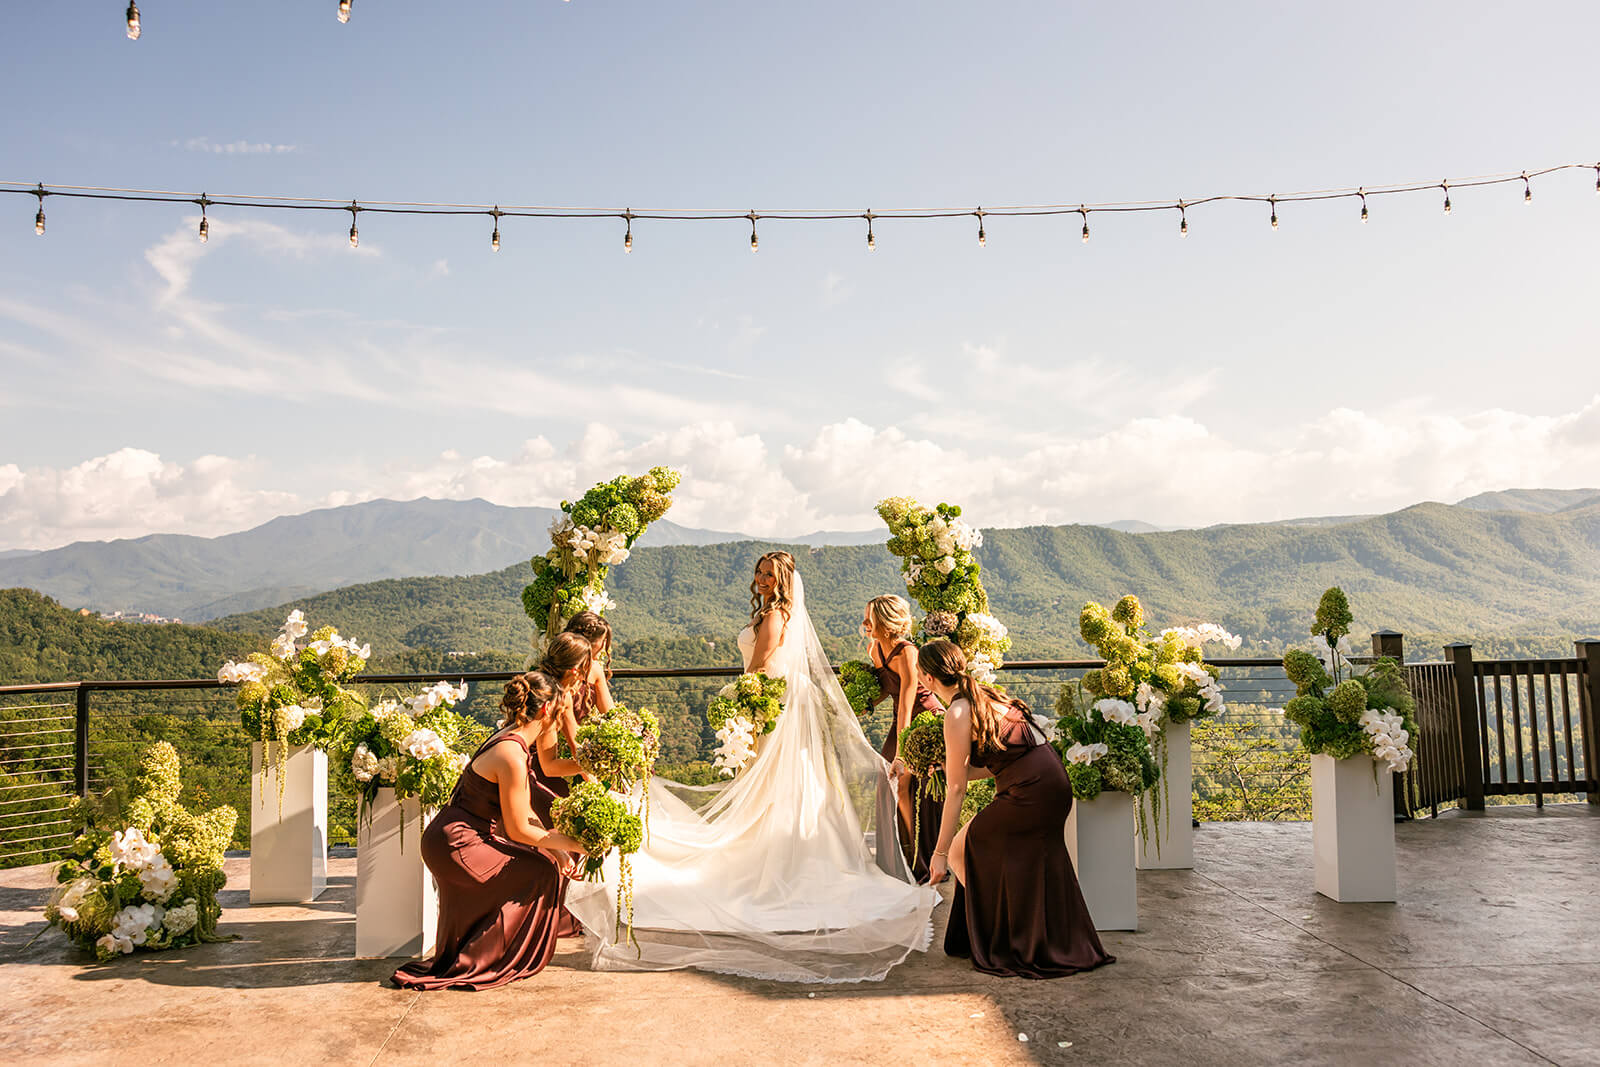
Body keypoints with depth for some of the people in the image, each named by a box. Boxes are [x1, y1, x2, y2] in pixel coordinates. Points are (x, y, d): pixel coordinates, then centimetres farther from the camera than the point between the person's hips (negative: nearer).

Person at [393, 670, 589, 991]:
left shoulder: (510, 738, 6)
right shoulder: (513, 756, -25)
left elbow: (523, 810, 13)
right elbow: (519, 830, -19)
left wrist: (558, 848, 8)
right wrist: (572, 844, -8)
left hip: (453, 838, 10)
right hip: (455, 846, -10)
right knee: (542, 871, -5)